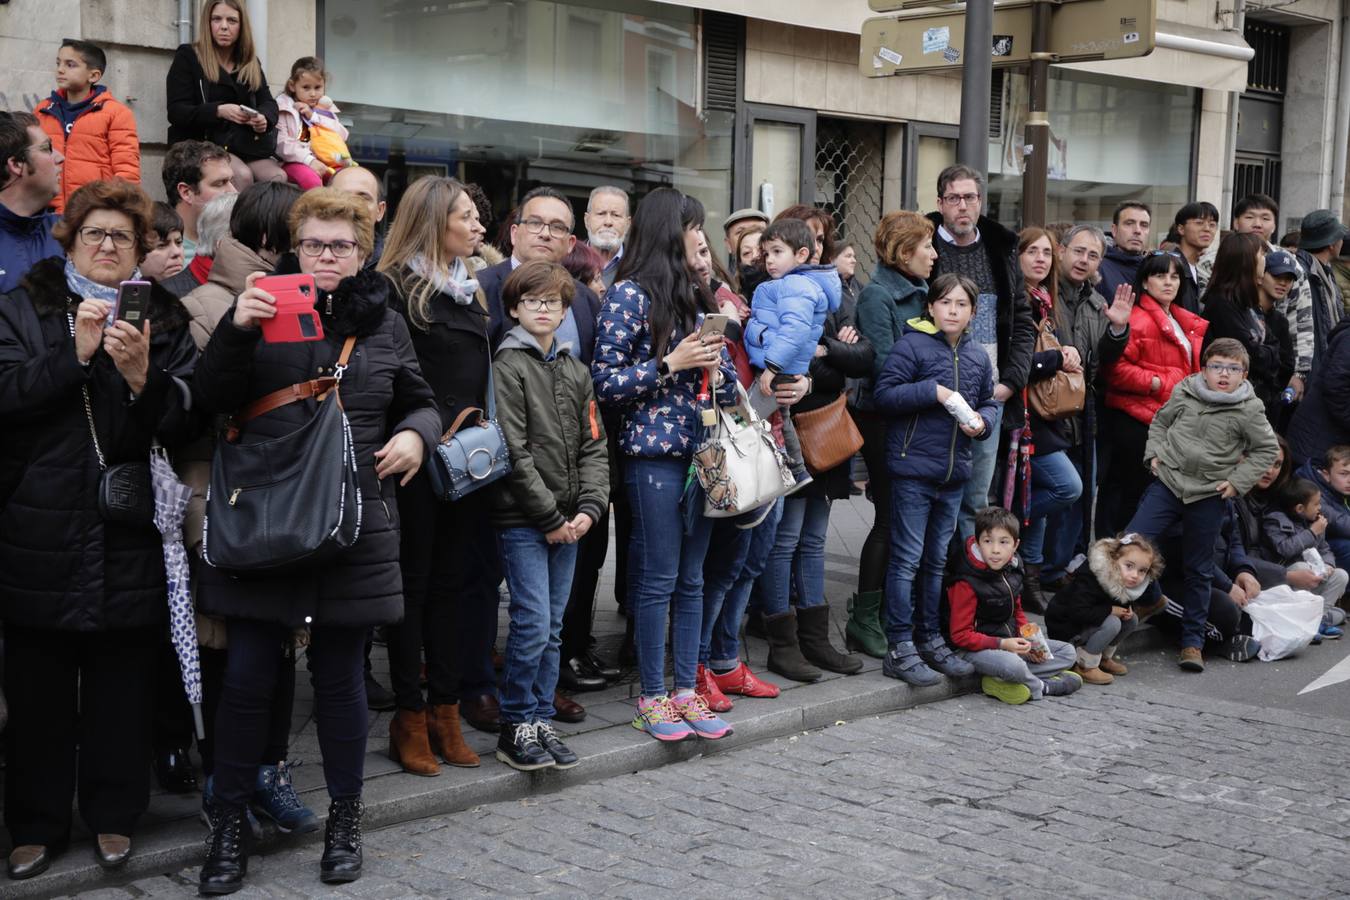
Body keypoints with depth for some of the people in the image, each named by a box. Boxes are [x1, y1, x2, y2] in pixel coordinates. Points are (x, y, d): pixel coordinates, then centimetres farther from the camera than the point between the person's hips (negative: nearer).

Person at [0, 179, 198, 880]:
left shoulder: (166, 320, 8)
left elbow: (185, 421, -1)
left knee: (122, 682, 6)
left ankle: (114, 814, 21)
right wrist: (76, 354, -18)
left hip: (130, 535, 1)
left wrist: (142, 377, -18)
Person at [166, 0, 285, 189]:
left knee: (278, 177, -24)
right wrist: (219, 111, -24)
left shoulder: (251, 63, 17)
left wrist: (264, 118, -18)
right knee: (242, 175, -33)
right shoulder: (188, 57, 1)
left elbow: (268, 103, 9)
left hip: (244, 145, 5)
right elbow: (176, 111, -7)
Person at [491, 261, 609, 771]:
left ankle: (541, 720, 19)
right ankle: (516, 728, 3)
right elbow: (513, 451, -12)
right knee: (532, 625, -9)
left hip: (568, 522, 6)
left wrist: (588, 507, -4)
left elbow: (592, 444, 11)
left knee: (552, 629, 10)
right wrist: (550, 517, -12)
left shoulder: (574, 370, 14)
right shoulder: (508, 365, -6)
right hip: (523, 520, -6)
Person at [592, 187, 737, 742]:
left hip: (702, 451, 6)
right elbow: (605, 383, -9)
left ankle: (686, 690, 17)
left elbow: (726, 378, 18)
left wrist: (715, 368, -4)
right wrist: (671, 364, -14)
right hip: (654, 453, -6)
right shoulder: (630, 294, -5)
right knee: (658, 578, -1)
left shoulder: (695, 294, 14)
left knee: (691, 578, 9)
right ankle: (652, 697, 9)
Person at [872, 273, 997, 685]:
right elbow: (882, 394, -14)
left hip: (954, 473, 7)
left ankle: (930, 639, 25)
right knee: (907, 559, -3)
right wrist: (933, 392, -20)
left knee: (937, 560, 15)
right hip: (913, 468, -7)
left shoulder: (978, 356, 11)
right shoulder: (912, 346, -8)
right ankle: (900, 648, 2)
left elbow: (989, 402, 20)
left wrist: (982, 421, -2)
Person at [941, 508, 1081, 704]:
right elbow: (960, 635, -19)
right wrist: (1002, 644, -26)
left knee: (1068, 652, 4)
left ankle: (1000, 682, -14)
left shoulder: (1011, 573, 4)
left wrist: (1029, 641, -1)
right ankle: (1042, 687, -4)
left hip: (1009, 641, 9)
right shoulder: (966, 584, -20)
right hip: (973, 649, -9)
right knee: (1012, 665, -40)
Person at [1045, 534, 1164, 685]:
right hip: (1065, 629, -8)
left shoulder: (1126, 582, -8)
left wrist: (1128, 610, -11)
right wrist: (1111, 610, -27)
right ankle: (1085, 666, -16)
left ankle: (1104, 658, 6)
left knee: (1132, 620, -5)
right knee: (1112, 623, -28)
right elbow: (1078, 612, -37)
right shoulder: (1090, 579, -31)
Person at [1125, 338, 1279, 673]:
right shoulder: (1184, 392, 0)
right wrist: (1154, 454, 1)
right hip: (1167, 483, 1)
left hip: (1208, 496, -1)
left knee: (1199, 570, 7)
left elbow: (1267, 448, 5)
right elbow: (1160, 422, 16)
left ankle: (1192, 641, 17)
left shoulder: (1248, 410, -6)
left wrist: (1237, 481, -3)